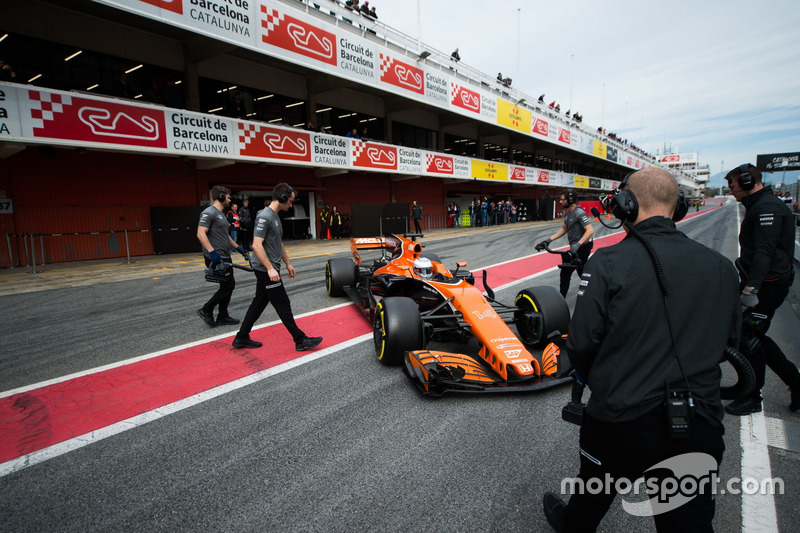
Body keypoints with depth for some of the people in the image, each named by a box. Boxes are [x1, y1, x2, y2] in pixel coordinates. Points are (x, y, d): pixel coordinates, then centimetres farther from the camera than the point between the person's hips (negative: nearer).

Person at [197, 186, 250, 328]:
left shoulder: (221, 214, 18)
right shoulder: (209, 213, -13)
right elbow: (201, 234, -22)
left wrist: (238, 248, 24)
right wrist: (212, 252, -30)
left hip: (225, 257, 10)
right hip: (215, 258, -10)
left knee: (227, 286, 11)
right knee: (229, 285, -8)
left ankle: (222, 316, 20)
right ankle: (206, 310, 5)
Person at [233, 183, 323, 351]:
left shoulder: (275, 216, 14)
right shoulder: (264, 217, -17)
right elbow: (257, 245, -22)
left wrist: (288, 264, 23)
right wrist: (270, 268, -26)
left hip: (266, 269, 10)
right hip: (266, 269, -10)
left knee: (259, 303, 15)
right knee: (283, 304, -3)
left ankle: (241, 338, 24)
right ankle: (300, 340, 4)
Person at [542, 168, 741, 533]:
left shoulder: (608, 263, -16)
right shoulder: (721, 266, 0)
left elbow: (582, 342, -14)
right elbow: (728, 341, 11)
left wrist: (591, 378, 7)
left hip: (620, 418, -3)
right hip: (699, 427, 4)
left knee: (593, 492, 24)